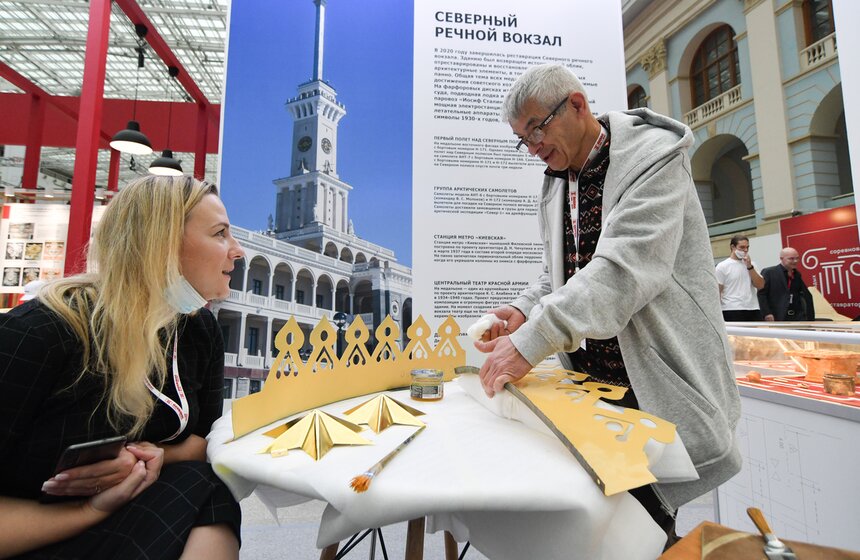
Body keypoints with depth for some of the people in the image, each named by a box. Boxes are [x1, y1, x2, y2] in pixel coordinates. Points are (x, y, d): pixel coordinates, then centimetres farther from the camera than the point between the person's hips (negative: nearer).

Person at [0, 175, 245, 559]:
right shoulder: (40, 333, -24)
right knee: (200, 486, -26)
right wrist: (94, 509, -25)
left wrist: (156, 457, -18)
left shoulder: (200, 330, -6)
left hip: (137, 520, 5)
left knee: (206, 498, -24)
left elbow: (206, 439, 2)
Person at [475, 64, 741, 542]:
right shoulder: (556, 182, 10)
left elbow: (624, 270, -26)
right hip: (587, 378, 6)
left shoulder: (653, 157, -12)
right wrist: (525, 311, -6)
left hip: (653, 384, -6)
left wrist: (532, 341, -30)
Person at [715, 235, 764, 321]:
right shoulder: (722, 266, -2)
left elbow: (760, 285, 3)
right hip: (732, 311, -5)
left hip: (753, 310, 6)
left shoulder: (751, 264, 14)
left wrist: (749, 266, -5)